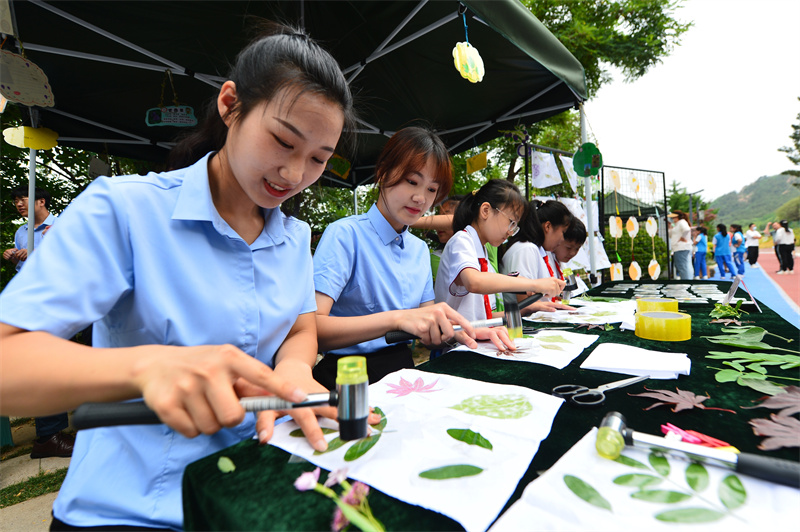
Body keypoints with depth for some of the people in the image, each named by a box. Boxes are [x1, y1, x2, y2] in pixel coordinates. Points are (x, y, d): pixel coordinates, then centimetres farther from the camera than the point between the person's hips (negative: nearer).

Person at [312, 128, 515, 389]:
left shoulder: (420, 249, 12)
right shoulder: (344, 234, -11)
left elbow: (428, 329, 11)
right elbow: (310, 327, -23)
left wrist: (458, 333, -11)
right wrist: (397, 318, -32)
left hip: (404, 368, 6)